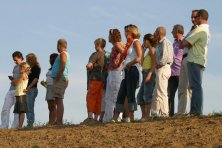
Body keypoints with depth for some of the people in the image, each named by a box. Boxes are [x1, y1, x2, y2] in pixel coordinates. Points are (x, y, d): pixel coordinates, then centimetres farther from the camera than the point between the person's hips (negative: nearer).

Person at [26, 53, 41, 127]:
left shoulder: (36, 68, -4)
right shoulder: (29, 68, 20)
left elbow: (36, 78, -13)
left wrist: (29, 87, -20)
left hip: (32, 89, -8)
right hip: (27, 90, 8)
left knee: (30, 108, -10)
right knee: (27, 108, 7)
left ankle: (30, 124, -10)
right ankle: (29, 124, 8)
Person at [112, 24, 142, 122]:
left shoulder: (136, 42, -5)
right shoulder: (129, 44, 22)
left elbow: (139, 57, -16)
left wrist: (129, 64, -11)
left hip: (133, 69, -9)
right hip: (127, 70, 9)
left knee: (130, 94, -9)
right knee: (121, 95, 5)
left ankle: (130, 117, -9)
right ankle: (115, 117, 5)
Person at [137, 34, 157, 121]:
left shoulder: (152, 50, -6)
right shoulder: (149, 51, 21)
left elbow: (154, 64, -15)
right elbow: (143, 63, 26)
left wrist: (149, 74, -25)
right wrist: (143, 50, 26)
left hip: (149, 73, -10)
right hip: (145, 73, 10)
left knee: (147, 95, -11)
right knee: (140, 96, 9)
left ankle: (147, 116, -12)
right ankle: (143, 116, 9)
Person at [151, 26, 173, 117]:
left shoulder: (165, 42, -9)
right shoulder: (161, 43, 22)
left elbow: (165, 55, -23)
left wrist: (160, 64, -13)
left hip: (163, 68, -11)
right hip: (161, 69, 11)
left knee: (161, 92, -12)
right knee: (156, 93, 12)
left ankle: (164, 113, -13)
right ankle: (155, 113, 14)